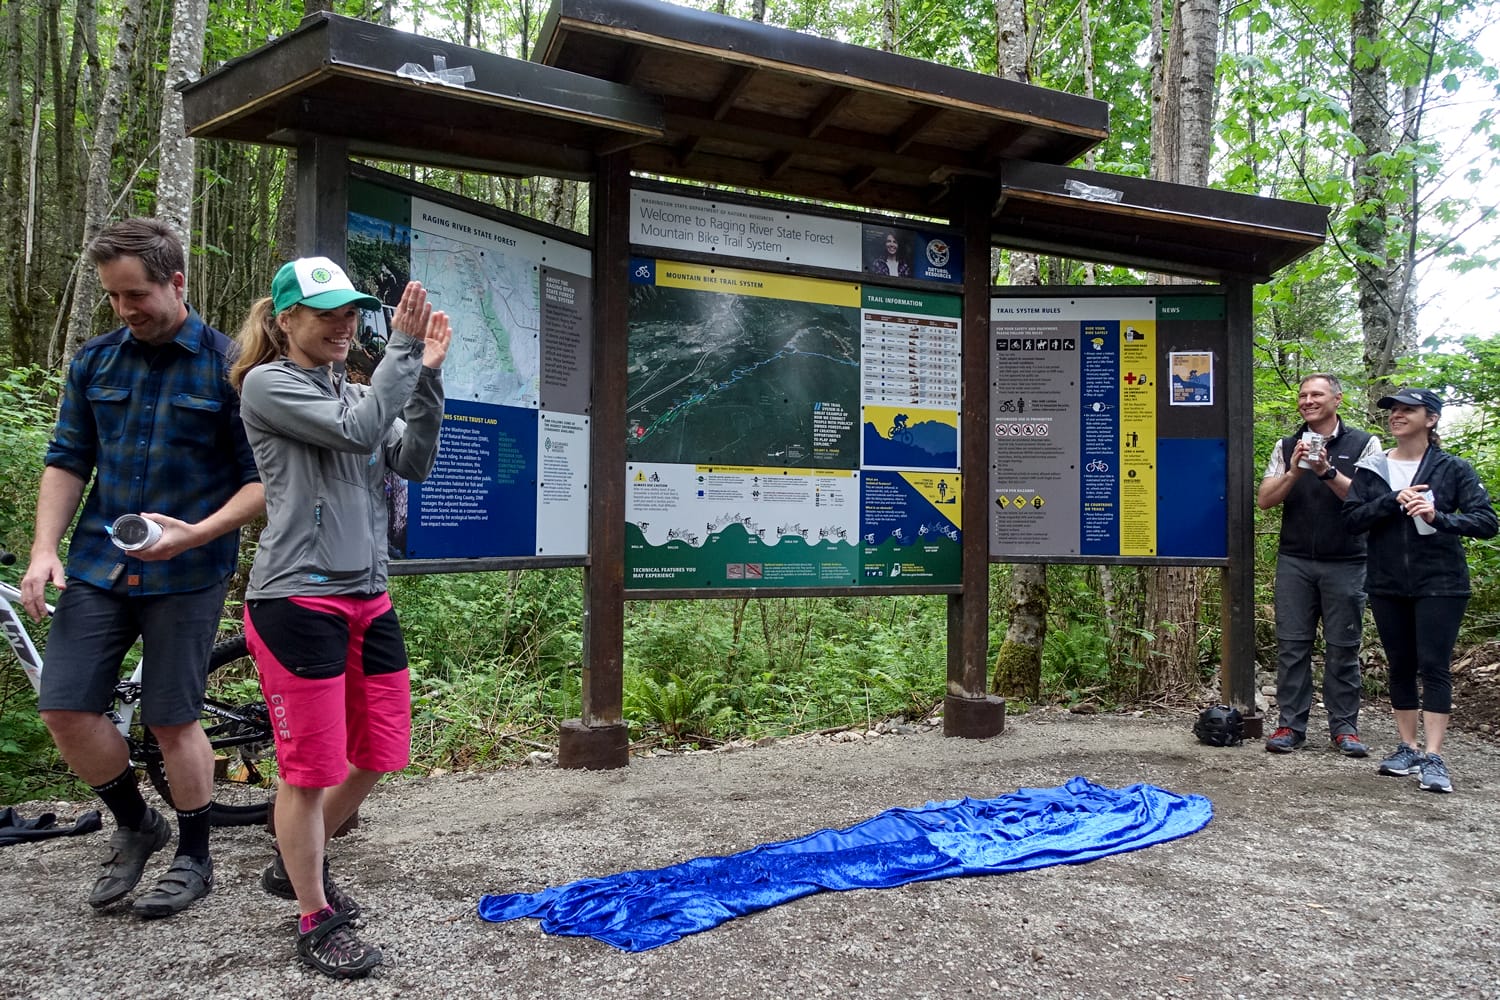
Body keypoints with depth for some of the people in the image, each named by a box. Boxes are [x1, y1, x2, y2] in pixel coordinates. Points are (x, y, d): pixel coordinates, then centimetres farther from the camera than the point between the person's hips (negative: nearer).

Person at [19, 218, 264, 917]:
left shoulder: (230, 366, -7)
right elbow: (67, 460, 9)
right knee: (65, 707, 1)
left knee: (172, 720, 3)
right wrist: (44, 549, -2)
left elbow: (262, 479, -8)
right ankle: (134, 825, 27)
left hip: (186, 572, -4)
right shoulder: (94, 361, 7)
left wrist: (197, 533, -21)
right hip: (97, 565, 5)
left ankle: (194, 858, 24)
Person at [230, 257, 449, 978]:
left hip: (367, 599, 7)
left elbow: (413, 463, 4)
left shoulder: (353, 391, 15)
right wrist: (403, 349, -13)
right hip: (299, 600, -7)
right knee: (311, 768, 1)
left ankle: (295, 865, 37)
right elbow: (358, 432, -18)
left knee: (380, 754, 14)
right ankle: (317, 920, 19)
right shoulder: (268, 385, -5)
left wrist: (427, 375, -4)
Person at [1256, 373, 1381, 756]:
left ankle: (1344, 726, 13)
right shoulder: (1286, 447, 10)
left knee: (1343, 647, 4)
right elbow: (1265, 499, 2)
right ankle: (1290, 724, 8)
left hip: (1345, 562, -2)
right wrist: (1295, 471, -13)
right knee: (1291, 644, 2)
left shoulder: (1363, 444, 3)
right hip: (1294, 561, 2)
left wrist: (1328, 472, -20)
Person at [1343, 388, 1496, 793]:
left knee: (1434, 666, -6)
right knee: (1400, 666, 10)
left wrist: (1439, 518, -24)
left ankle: (1433, 757, -3)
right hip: (1387, 584, 3)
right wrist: (1393, 501, -17)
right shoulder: (1372, 469, 6)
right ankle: (1407, 748, 20)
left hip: (1439, 583, -3)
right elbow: (1352, 517, -2)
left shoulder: (1452, 468, -1)